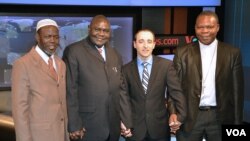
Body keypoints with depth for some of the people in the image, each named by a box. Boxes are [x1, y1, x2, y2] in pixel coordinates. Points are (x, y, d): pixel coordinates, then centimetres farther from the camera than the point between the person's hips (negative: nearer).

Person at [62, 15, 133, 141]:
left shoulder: (115, 55, 11)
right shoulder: (74, 51, -7)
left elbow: (121, 89, 13)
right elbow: (70, 91, -10)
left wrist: (126, 121, 8)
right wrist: (74, 126, -12)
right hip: (86, 128, -5)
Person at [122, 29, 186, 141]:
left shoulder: (166, 65, -2)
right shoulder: (126, 69, 0)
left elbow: (176, 92, -8)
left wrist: (179, 115, -23)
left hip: (159, 127, 0)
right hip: (135, 128, 0)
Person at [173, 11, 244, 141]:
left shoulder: (232, 53, 2)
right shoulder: (182, 53, 1)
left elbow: (237, 90, 3)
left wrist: (237, 122, 3)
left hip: (221, 117, 1)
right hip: (189, 117, 0)